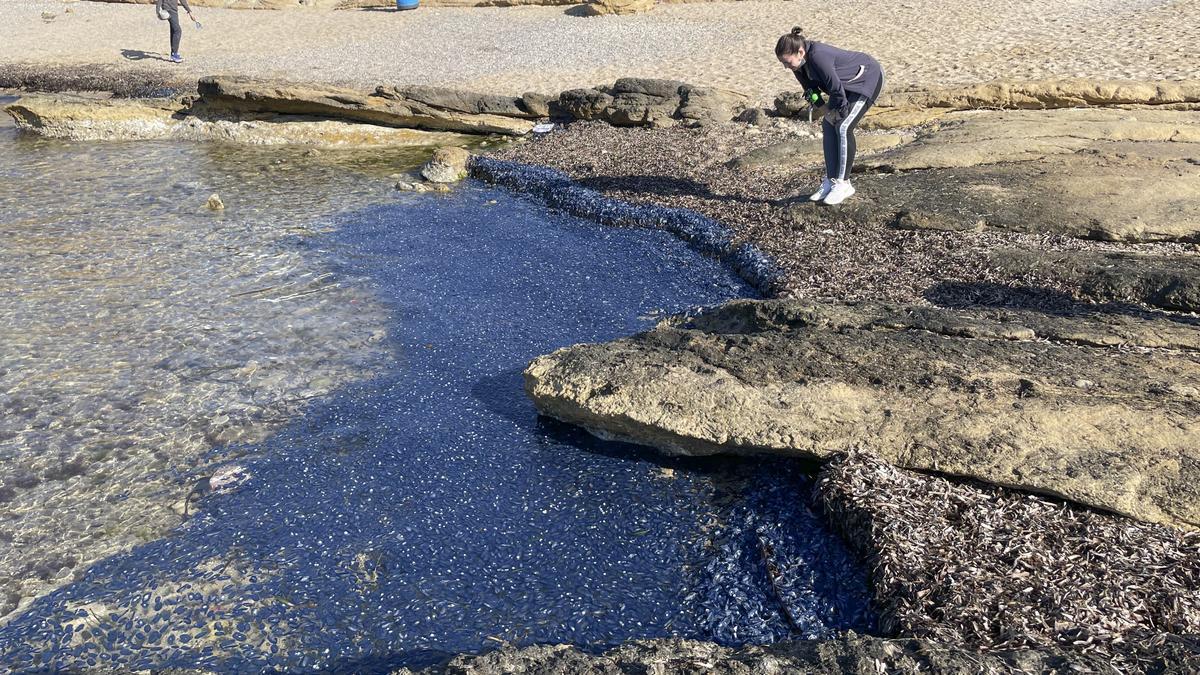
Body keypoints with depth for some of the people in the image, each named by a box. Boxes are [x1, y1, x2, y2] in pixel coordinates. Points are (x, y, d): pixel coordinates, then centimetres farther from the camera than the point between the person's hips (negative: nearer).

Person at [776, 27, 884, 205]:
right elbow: (811, 88, 3)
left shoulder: (818, 56, -37)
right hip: (850, 83, 9)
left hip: (869, 78, -9)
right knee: (828, 126, 0)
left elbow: (836, 89, -30)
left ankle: (843, 184, -11)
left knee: (843, 127, -18)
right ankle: (831, 181, 5)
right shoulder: (800, 62, -11)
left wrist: (834, 112, -14)